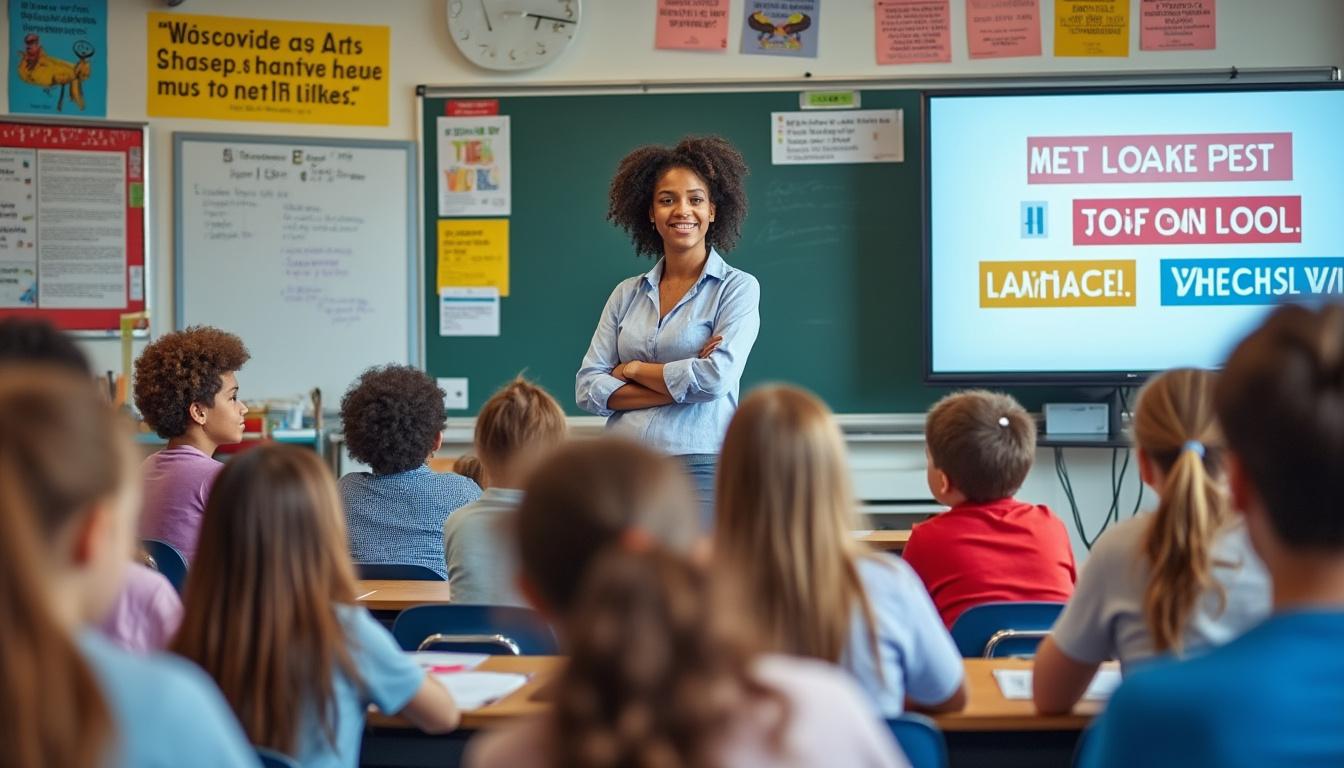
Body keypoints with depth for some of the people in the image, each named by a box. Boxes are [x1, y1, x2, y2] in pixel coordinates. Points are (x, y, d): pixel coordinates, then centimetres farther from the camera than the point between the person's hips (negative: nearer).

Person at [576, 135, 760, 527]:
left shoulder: (738, 288, 2)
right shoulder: (627, 294, 13)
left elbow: (717, 376, -13)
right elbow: (588, 388, 4)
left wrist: (632, 369, 0)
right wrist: (679, 385, -7)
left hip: (700, 466, -3)